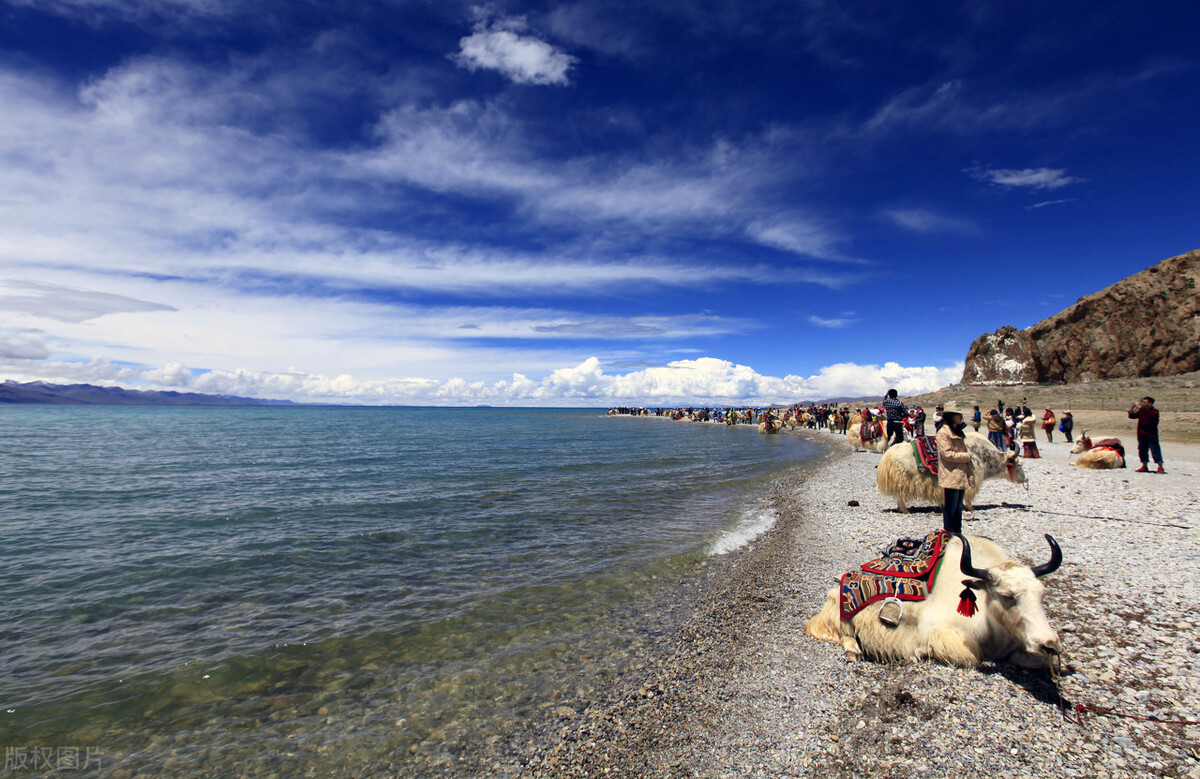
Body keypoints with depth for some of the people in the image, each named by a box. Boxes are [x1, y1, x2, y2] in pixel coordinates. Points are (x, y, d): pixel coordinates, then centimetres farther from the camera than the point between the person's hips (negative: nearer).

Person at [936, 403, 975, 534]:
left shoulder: (958, 431, 16)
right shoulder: (943, 432, -13)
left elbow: (961, 450, 21)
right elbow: (947, 454, -20)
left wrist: (970, 473, 14)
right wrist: (967, 456, -12)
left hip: (961, 477, 9)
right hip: (950, 477, -9)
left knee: (958, 508, 15)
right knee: (950, 509, -2)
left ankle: (957, 534, 24)